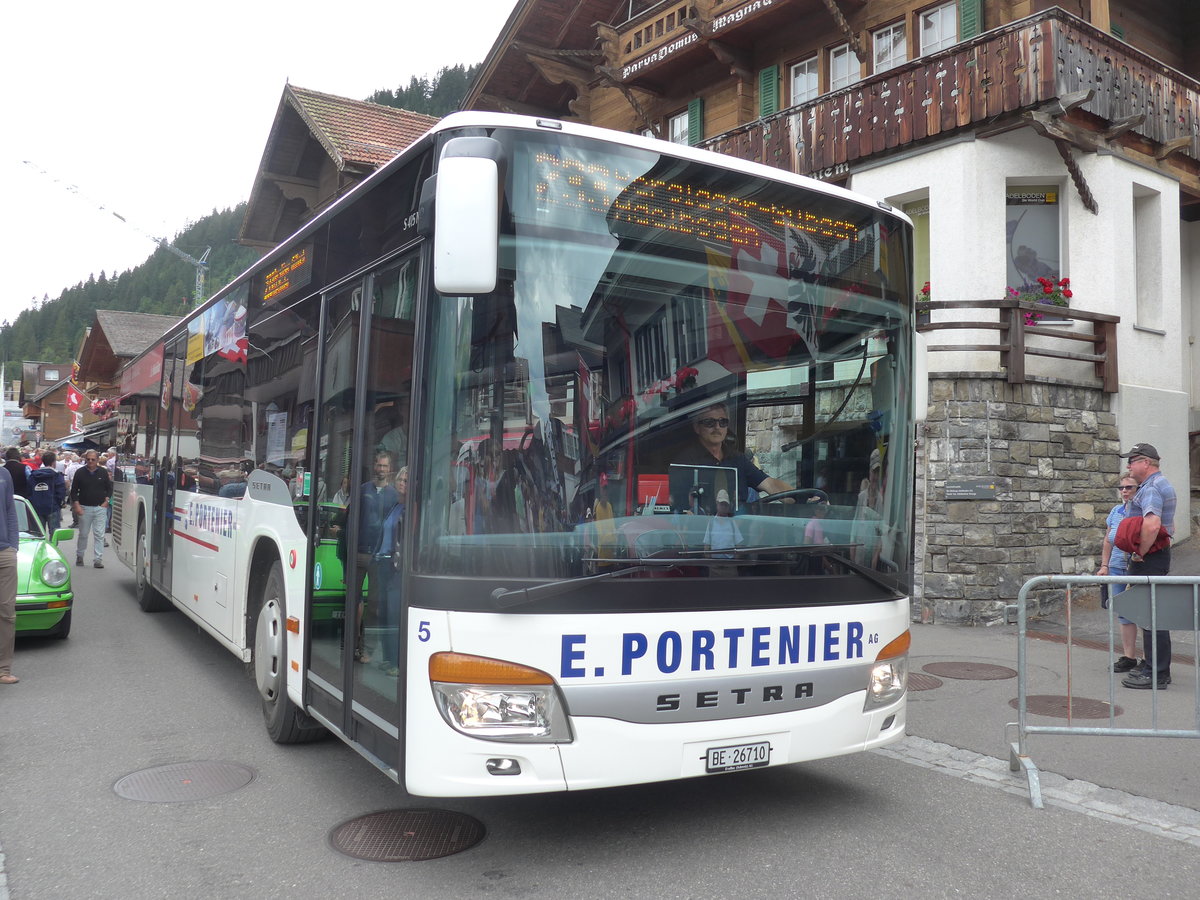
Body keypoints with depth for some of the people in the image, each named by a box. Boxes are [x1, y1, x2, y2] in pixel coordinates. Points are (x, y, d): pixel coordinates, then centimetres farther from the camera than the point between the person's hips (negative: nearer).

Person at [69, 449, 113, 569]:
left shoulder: (103, 472, 4)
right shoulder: (80, 473, 1)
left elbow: (109, 488, 13)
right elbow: (74, 490, 4)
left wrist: (106, 501, 0)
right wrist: (76, 505, -6)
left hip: (100, 508, 0)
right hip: (84, 508, 0)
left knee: (99, 534, -4)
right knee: (83, 534, 9)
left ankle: (98, 559, -1)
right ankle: (79, 556, 27)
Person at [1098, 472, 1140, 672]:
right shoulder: (1116, 511, 11)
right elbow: (1108, 540, 19)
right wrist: (1104, 565, 16)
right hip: (1117, 568, 6)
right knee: (1123, 614, 10)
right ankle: (1128, 656, 18)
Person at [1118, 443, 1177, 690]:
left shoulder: (1150, 488, -16)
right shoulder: (1162, 485, 20)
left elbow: (1152, 525, -33)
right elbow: (1169, 526, 30)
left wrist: (1140, 552, -20)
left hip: (1148, 559, -11)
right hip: (1160, 555, 11)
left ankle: (1156, 674, -5)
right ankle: (1153, 665, 24)